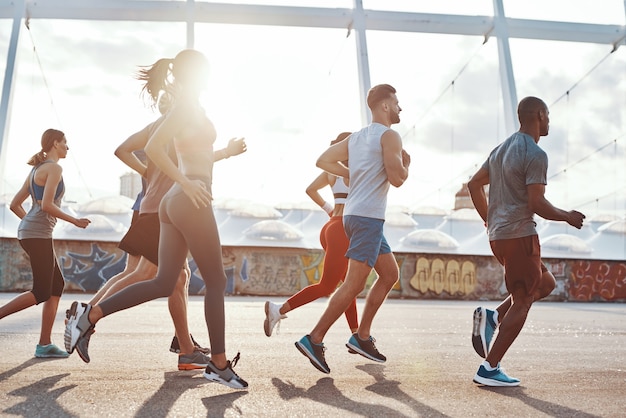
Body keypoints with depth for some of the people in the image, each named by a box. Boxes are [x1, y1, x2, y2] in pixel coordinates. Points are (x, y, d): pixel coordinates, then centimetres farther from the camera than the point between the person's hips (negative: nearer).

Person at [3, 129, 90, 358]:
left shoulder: (36, 170, 20)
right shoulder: (54, 168, -8)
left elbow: (15, 204, 20)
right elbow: (47, 205, -19)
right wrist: (75, 221, -9)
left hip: (29, 232, 10)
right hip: (38, 235, -10)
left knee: (57, 285, 10)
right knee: (41, 293, -5)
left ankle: (45, 344, 9)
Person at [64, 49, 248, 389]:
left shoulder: (186, 107, 20)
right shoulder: (189, 105, -8)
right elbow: (153, 148, -20)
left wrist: (225, 152, 24)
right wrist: (187, 183, -20)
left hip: (176, 202, 9)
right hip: (190, 202, -9)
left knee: (163, 283, 8)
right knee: (215, 282, 0)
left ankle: (90, 313, 6)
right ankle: (219, 364, 7)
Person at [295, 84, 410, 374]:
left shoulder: (356, 137, 17)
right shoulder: (389, 136, -8)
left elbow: (323, 160, 12)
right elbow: (396, 179, -17)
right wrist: (406, 164, 4)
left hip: (355, 215, 10)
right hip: (368, 217, -10)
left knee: (390, 274, 17)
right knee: (354, 284, -8)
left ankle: (362, 336, 17)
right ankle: (314, 339, -6)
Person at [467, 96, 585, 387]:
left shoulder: (501, 149, 14)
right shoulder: (536, 155, -13)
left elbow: (474, 184, 18)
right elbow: (537, 204, -19)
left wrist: (489, 219, 25)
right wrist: (568, 217, -3)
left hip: (498, 234, 9)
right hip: (520, 235, -9)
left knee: (546, 283, 22)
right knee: (521, 303, -1)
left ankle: (492, 317, 5)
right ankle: (489, 369, 0)